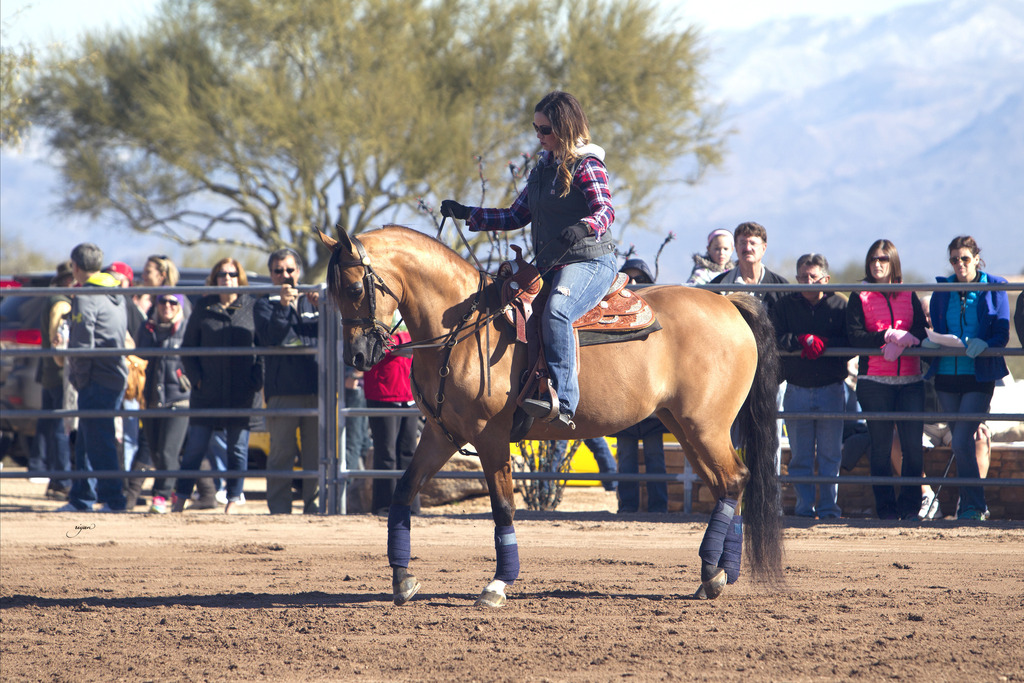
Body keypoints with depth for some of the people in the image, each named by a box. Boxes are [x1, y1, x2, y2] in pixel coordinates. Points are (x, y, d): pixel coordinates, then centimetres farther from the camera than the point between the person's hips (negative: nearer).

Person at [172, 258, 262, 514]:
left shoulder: (252, 308, 5)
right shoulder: (204, 309, 7)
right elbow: (188, 347, 9)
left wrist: (256, 381, -6)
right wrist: (197, 378, -3)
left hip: (242, 394, 0)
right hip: (207, 393, 0)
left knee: (238, 450, 4)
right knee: (194, 448, 0)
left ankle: (233, 501, 11)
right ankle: (180, 499, 6)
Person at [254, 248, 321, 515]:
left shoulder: (312, 301, 16)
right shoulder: (266, 304, 8)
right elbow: (269, 336, -9)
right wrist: (283, 306, -20)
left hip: (316, 388, 2)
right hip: (283, 390, -2)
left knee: (316, 452, 1)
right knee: (282, 452, -3)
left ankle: (314, 507, 6)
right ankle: (279, 509, 0)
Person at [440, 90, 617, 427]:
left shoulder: (587, 167, -6)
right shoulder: (544, 168, 19)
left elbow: (605, 211, -21)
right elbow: (516, 216, 24)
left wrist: (583, 228, -43)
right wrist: (467, 214, 17)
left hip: (590, 263, -10)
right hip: (550, 267, 10)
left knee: (555, 310, -36)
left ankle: (562, 399, -44)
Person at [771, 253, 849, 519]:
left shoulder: (839, 306, 2)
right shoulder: (785, 306, 6)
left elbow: (851, 343, -6)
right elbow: (775, 340, -6)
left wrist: (822, 343, -20)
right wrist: (802, 340, -20)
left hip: (831, 388, -1)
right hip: (797, 389, 1)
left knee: (830, 454, 1)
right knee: (800, 455, 3)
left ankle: (829, 506, 6)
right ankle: (804, 506, 8)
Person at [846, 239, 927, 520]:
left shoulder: (909, 297, 13)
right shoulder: (860, 299, 7)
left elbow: (921, 333, 1)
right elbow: (855, 337, -6)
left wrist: (898, 344, -18)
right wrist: (889, 336, -16)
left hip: (910, 380, 2)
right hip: (874, 381, -1)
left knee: (913, 445, -5)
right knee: (881, 447, 0)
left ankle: (910, 505, 3)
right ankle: (885, 506, 5)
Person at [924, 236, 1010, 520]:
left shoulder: (994, 288, 0)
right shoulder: (942, 290, 9)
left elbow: (1002, 334, -4)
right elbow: (935, 330, 10)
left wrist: (983, 344, -25)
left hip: (979, 376, -4)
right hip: (947, 374, 4)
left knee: (961, 442, -15)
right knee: (961, 442, 8)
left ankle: (971, 507, -8)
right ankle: (973, 505, 18)